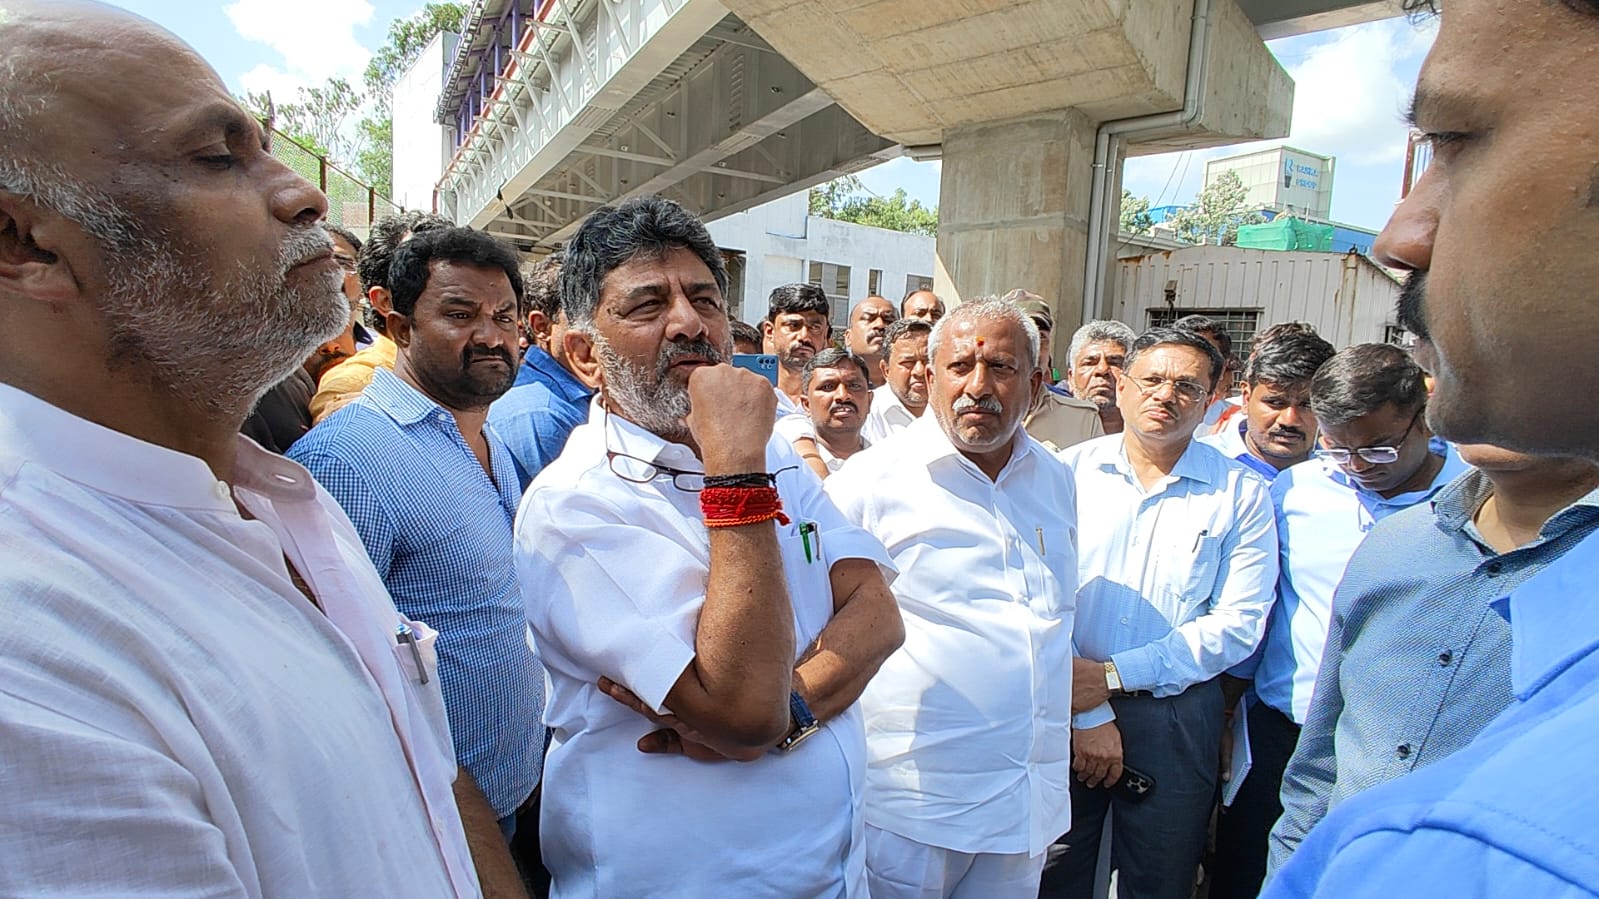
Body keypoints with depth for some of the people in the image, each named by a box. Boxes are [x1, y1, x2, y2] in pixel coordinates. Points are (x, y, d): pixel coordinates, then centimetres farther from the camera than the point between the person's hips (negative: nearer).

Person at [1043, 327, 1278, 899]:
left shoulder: (1241, 493, -1)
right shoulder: (1069, 471, -2)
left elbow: (1239, 622, -7)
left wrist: (1112, 674, -14)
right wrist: (1088, 714, -11)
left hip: (1177, 719, 0)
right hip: (1064, 710, 0)